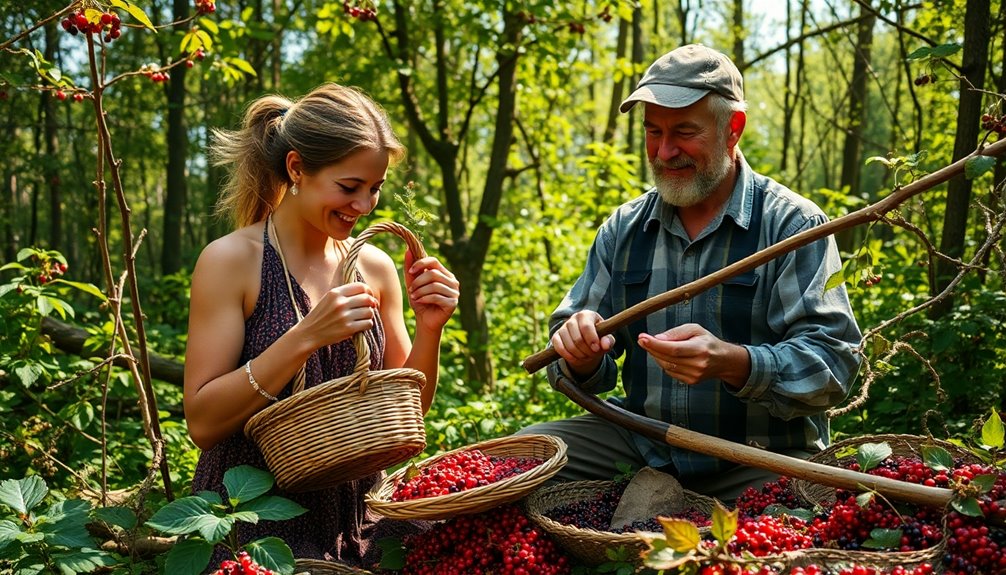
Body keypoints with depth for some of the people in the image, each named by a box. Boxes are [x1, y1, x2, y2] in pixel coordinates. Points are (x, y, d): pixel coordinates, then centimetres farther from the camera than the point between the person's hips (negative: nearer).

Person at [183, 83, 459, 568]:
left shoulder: (375, 267, 4)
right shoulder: (230, 260, -9)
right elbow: (202, 423, -14)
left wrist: (428, 330, -7)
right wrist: (305, 338, -24)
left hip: (357, 522, 5)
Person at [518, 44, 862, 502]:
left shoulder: (792, 224, -5)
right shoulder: (622, 229, 8)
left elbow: (833, 362, -14)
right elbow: (588, 373, 10)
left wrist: (733, 363, -32)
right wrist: (582, 356, -15)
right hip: (641, 442, 4)